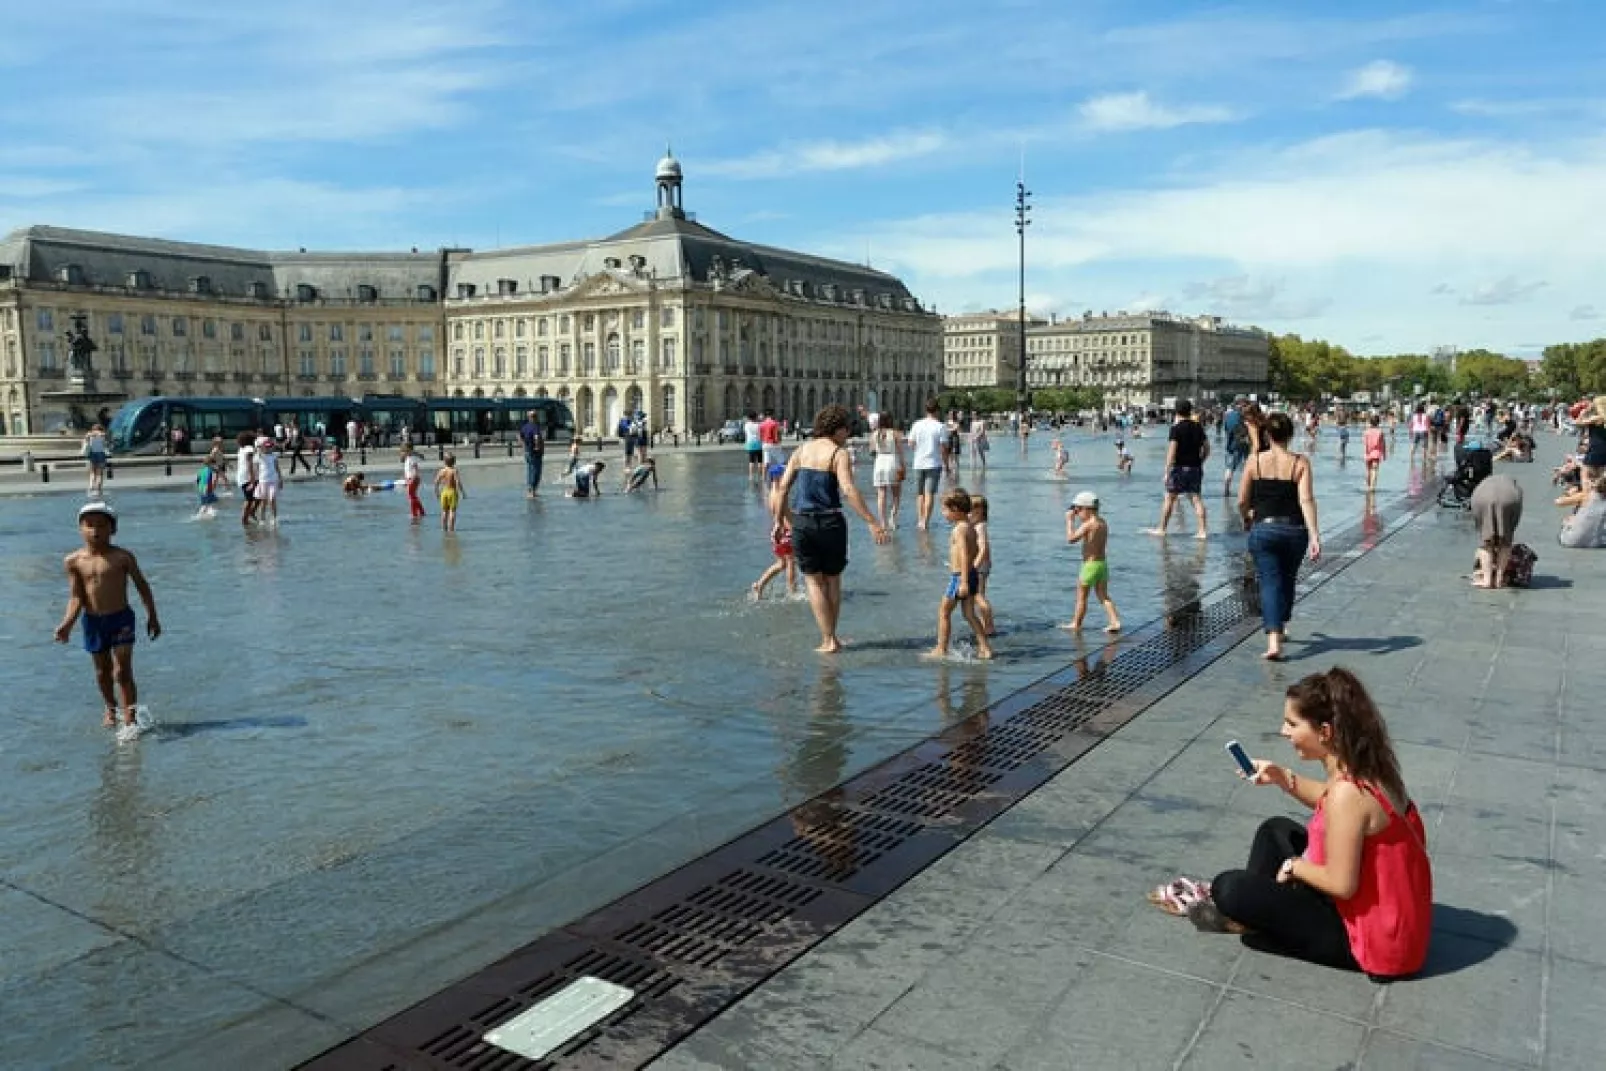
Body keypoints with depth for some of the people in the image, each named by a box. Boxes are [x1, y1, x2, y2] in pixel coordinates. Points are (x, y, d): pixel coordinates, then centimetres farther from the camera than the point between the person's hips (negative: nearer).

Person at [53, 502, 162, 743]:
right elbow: (76, 597, -2)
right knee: (102, 671, 18)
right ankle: (111, 708, 41)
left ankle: (130, 719, -6)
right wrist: (67, 624, -16)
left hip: (121, 618, -3)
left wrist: (152, 616, 3)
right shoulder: (73, 561, -3)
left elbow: (142, 585, 0)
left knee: (122, 671, -9)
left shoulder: (122, 557, -9)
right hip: (92, 622, 3)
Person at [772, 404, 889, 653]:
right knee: (833, 580, 16)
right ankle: (831, 636, 25)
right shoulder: (838, 453, -6)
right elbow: (848, 490, -19)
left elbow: (782, 489, 7)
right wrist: (872, 523, -21)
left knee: (813, 581, 10)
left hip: (801, 522, 3)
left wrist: (779, 522, 16)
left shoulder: (801, 451, 8)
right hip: (830, 521, -3)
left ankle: (828, 640, 5)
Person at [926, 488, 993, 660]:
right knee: (969, 613, 14)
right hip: (972, 574, 9)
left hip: (960, 577, -9)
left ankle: (941, 650, 7)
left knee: (944, 612, 2)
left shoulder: (959, 529, -17)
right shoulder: (970, 527, 11)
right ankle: (984, 649, 13)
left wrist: (964, 582, -27)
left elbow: (965, 555, -24)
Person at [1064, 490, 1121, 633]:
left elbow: (1071, 539, -23)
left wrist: (1069, 521, -13)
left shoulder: (1088, 524, -17)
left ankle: (1076, 624, 15)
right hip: (1102, 563, 8)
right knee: (1103, 596, 11)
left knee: (1081, 596, 5)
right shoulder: (1103, 523, 9)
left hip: (1090, 565, -8)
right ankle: (1115, 621, -1)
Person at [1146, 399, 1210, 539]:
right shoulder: (1198, 427, 7)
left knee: (1169, 498, 6)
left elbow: (1172, 450, -15)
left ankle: (1162, 529, 13)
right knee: (1197, 499, 5)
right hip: (1195, 467, 5)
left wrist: (1167, 471, -12)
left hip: (1180, 467, -5)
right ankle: (1203, 531, 0)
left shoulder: (1176, 428, -10)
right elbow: (1206, 448, 11)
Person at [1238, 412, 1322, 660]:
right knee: (1287, 580, 22)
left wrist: (1247, 519, 20)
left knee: (1270, 582, -2)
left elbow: (1242, 501, -1)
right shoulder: (1300, 463, -4)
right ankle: (1280, 629, 39)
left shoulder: (1255, 461, -4)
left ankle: (1273, 641, -18)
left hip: (1263, 530, -1)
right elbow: (1306, 500, -13)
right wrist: (1314, 536, -14)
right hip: (1294, 530, 1)